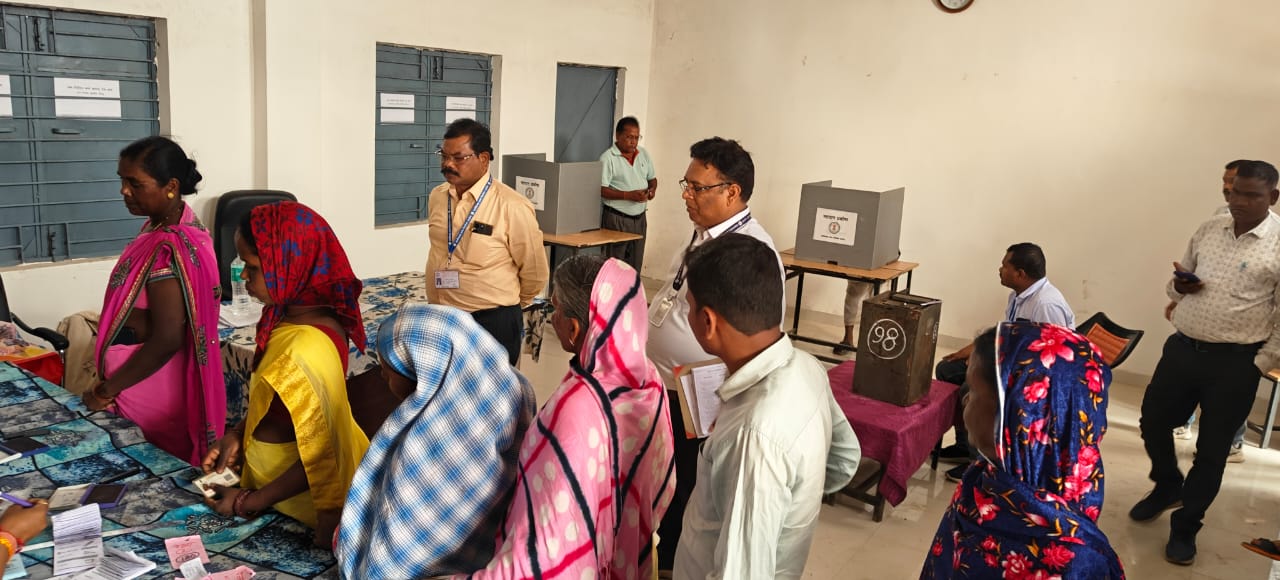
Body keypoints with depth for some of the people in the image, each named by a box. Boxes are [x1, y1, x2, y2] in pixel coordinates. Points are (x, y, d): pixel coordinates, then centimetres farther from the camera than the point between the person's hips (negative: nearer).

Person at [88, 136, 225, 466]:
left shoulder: (167, 249, -26)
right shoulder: (167, 224, 3)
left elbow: (166, 340, -26)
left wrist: (107, 389, -16)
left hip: (150, 394, -9)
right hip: (155, 387, 9)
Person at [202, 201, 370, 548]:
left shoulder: (304, 353, -32)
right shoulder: (305, 315, -6)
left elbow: (317, 459, -24)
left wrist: (249, 503, -14)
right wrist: (235, 435, 2)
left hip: (300, 503, -8)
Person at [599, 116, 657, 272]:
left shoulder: (644, 154, 9)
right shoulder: (608, 158, -11)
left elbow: (652, 178, 19)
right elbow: (601, 190, -16)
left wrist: (652, 189, -4)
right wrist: (628, 195, -23)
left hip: (640, 217, 6)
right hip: (616, 218, -6)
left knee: (635, 266, 9)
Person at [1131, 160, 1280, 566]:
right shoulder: (1207, 231, 6)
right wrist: (1180, 286, -7)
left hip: (1235, 363, -5)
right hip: (1182, 348, 5)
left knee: (1211, 449, 7)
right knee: (1153, 422, 15)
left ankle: (1185, 527, 24)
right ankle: (1168, 488, 43)